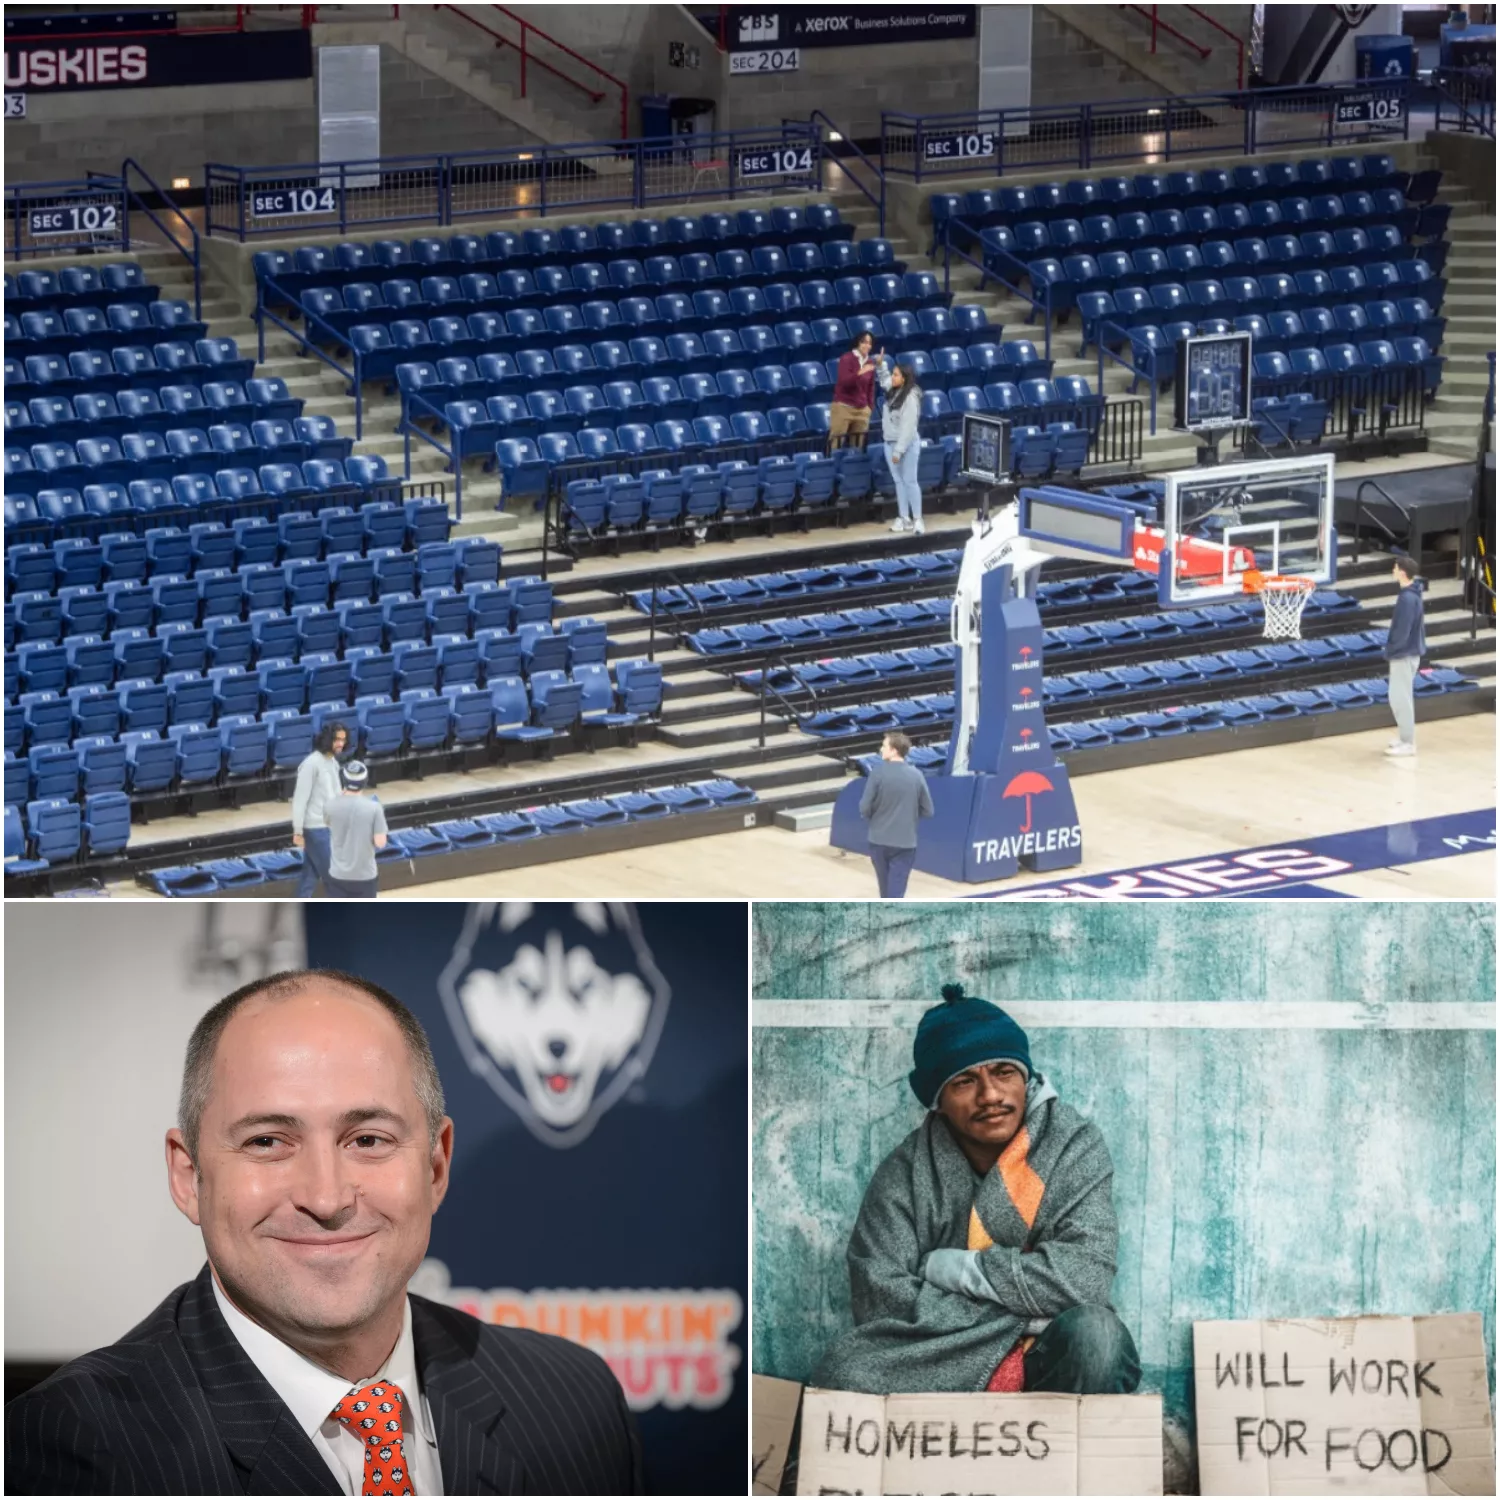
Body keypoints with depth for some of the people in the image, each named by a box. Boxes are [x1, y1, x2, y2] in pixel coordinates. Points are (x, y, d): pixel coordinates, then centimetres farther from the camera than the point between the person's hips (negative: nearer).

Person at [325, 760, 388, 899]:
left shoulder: (332, 805, -11)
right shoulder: (374, 808, -17)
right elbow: (380, 842, -13)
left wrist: (342, 795, 12)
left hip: (339, 874, 1)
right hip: (365, 875, -1)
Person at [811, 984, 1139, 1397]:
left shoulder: (1074, 1145, -5)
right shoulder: (906, 1173, -3)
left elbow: (1085, 1276, -18)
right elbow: (879, 1299, -15)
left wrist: (954, 1267, -13)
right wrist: (1027, 1311, -18)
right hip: (942, 1365, 0)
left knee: (1093, 1333, -35)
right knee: (844, 1373, -31)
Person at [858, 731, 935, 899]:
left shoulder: (878, 771, -12)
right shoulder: (916, 775, -5)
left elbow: (865, 808, -10)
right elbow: (927, 811, 2)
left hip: (880, 840, 0)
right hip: (905, 842, 0)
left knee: (886, 889, 19)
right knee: (896, 892, 0)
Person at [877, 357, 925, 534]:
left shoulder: (910, 398, -22)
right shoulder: (894, 390, 2)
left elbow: (908, 427, -23)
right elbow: (885, 381, 28)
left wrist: (899, 451, -24)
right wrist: (882, 364, 12)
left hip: (907, 445, -8)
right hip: (890, 443, 8)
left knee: (909, 481, -3)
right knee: (899, 481, 10)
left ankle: (917, 519, 3)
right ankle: (904, 518, 15)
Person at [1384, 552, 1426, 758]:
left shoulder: (1407, 598, -25)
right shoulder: (1411, 591, 5)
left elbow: (1402, 631, -22)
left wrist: (1390, 650, -13)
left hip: (1404, 654, -10)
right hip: (1409, 652, 10)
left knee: (1400, 698, -4)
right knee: (1405, 696, 17)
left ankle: (1408, 743, 0)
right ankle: (1405, 737, 25)